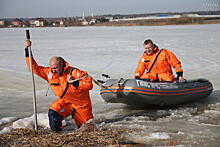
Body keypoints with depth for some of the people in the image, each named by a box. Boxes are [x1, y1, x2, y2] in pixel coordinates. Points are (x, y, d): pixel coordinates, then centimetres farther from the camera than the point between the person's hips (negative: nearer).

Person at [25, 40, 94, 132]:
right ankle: (56, 131, -4)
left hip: (81, 103, -3)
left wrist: (75, 83, -37)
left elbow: (89, 84, -24)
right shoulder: (49, 73, -14)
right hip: (65, 101, 3)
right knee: (53, 112, -26)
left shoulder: (74, 72, -26)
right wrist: (27, 50, -19)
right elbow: (34, 67, -12)